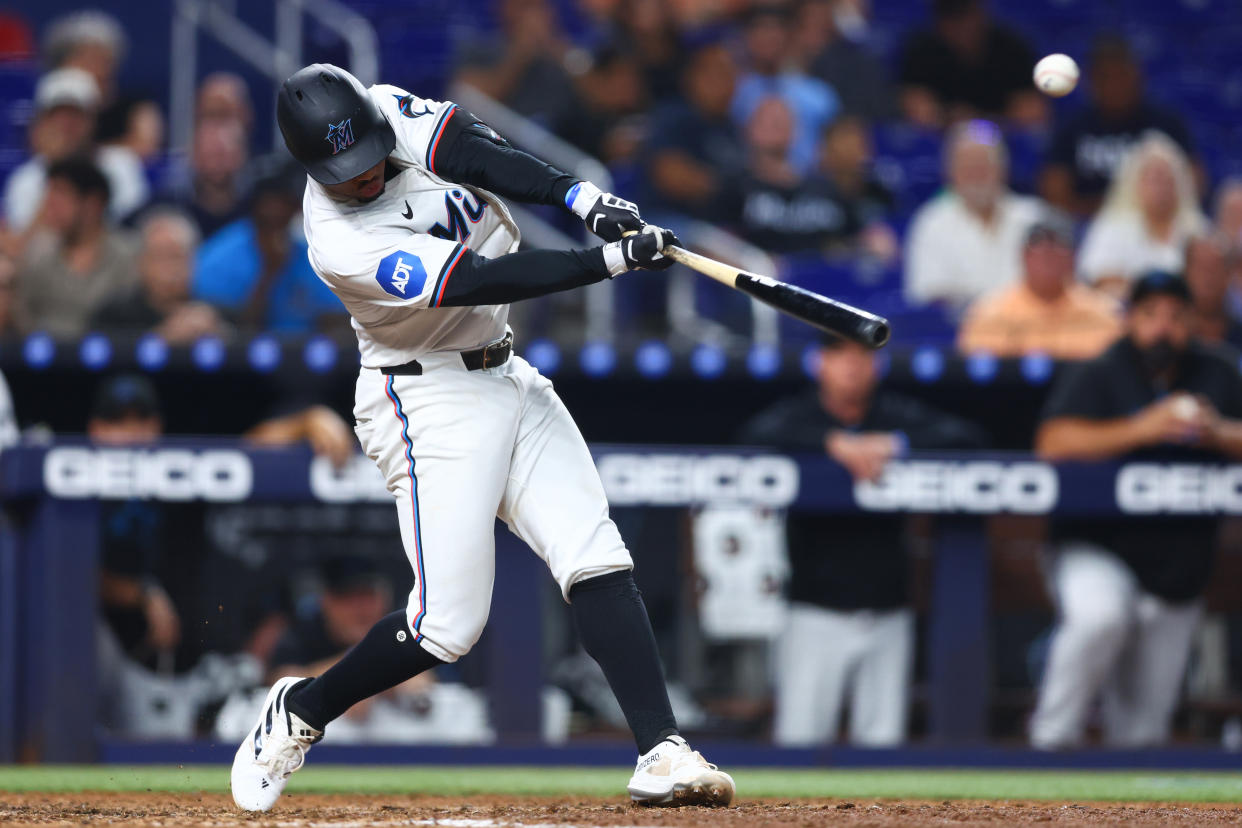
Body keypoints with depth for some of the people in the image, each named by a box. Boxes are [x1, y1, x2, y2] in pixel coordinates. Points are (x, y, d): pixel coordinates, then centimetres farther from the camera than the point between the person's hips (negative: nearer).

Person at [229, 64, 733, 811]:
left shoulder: (389, 112, -6)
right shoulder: (342, 245, -25)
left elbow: (474, 154, -19)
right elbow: (477, 282, -29)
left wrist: (582, 197, -35)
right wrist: (614, 258, -31)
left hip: (507, 379, 7)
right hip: (430, 404, -7)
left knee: (596, 559, -9)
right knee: (448, 624, -8)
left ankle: (661, 753, -16)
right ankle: (301, 710, 16)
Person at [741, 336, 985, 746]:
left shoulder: (897, 415, 10)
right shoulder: (800, 415, 3)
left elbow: (968, 436, -2)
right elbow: (758, 435, -19)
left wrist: (894, 444, -12)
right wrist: (835, 444, -23)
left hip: (886, 615, 3)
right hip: (817, 612, -2)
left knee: (883, 740, 0)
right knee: (799, 738, -8)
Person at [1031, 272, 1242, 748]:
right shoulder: (1098, 378, -3)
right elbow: (1054, 443, -18)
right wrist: (1141, 429, -26)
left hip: (1178, 572, 4)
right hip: (1095, 551, -4)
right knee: (1100, 615, -36)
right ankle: (1051, 740, -19)